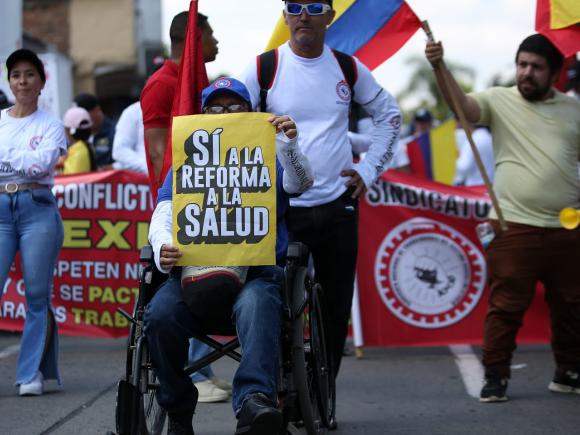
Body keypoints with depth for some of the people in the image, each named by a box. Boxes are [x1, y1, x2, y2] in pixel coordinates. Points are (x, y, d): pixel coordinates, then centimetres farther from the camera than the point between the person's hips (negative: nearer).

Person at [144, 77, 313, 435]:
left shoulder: (267, 160, 21)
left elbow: (301, 181, 0)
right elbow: (163, 217, 10)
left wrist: (289, 144, -23)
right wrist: (163, 249, -14)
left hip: (256, 272, -1)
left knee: (257, 305, -38)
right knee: (160, 314, -30)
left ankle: (254, 401, -58)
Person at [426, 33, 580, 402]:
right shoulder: (500, 101, 2)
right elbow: (461, 103, -16)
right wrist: (440, 68, -33)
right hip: (515, 226, -3)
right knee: (507, 305, -2)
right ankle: (496, 375, 7)